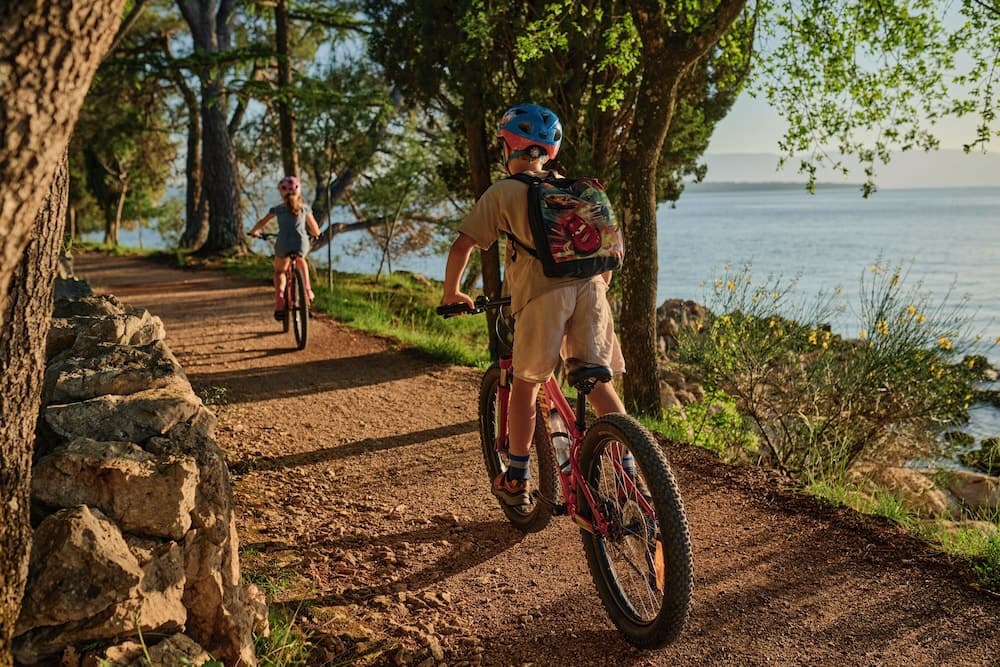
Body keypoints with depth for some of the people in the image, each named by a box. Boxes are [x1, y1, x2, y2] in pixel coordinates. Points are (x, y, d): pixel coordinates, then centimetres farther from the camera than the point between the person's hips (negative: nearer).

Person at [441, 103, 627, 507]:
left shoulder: (502, 192, 8)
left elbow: (462, 246, 3)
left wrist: (452, 293, 17)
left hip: (541, 292, -4)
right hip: (589, 287, 4)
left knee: (526, 384, 10)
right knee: (598, 383, 9)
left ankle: (516, 481, 16)